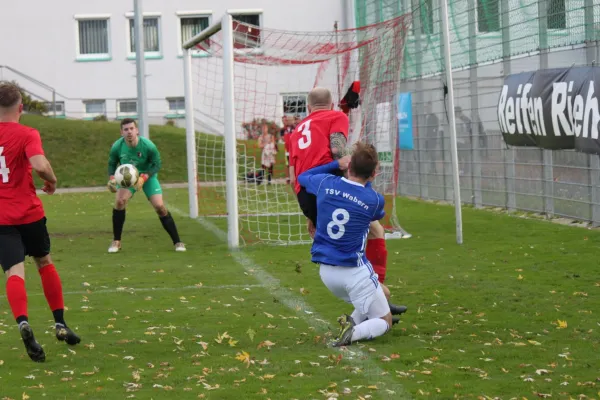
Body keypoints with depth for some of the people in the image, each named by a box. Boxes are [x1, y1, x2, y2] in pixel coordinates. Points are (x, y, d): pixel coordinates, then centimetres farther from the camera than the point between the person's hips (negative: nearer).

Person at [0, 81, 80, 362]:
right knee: (44, 262, 20)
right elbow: (40, 166, -25)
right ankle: (60, 323, 25)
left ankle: (23, 323, -33)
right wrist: (52, 181, -4)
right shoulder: (27, 135, -9)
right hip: (29, 213, -1)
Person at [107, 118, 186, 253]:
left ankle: (177, 242, 0)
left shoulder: (148, 146, -27)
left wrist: (143, 177, -32)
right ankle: (116, 242, -8)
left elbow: (156, 164, -16)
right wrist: (112, 178, -24)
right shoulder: (117, 147, -21)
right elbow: (112, 164, -4)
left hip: (148, 176, -1)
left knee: (159, 206, -13)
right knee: (119, 200, -23)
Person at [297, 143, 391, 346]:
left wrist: (336, 164, 20)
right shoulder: (375, 200, -12)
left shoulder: (326, 184, -6)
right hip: (354, 272, -5)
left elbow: (302, 176, 19)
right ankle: (354, 332, -21)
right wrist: (366, 180, 22)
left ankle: (353, 321, 0)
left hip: (325, 271, 5)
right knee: (384, 321, 10)